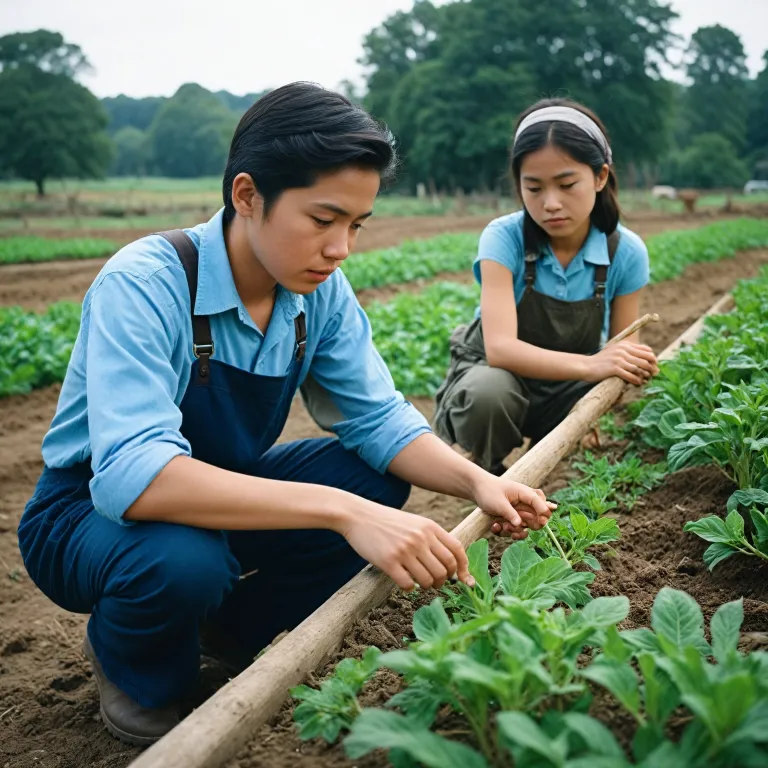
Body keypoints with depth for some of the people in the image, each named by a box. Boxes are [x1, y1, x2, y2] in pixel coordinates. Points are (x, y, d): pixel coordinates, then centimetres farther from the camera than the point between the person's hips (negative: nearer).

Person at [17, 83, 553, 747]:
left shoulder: (319, 291, -11)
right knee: (183, 562, -38)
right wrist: (341, 511, -50)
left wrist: (474, 481, -29)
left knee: (378, 477, -14)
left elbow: (377, 416, -9)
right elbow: (131, 475, -42)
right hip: (90, 511, -5)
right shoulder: (144, 285, -30)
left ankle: (240, 628, 8)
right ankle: (134, 671, 0)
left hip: (221, 492, 6)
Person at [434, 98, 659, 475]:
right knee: (488, 392, -38)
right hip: (493, 375, -3)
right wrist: (589, 364, -48)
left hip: (566, 390, 3)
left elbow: (623, 350, -6)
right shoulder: (504, 238, -21)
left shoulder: (626, 252, -13)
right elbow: (499, 347, -33)